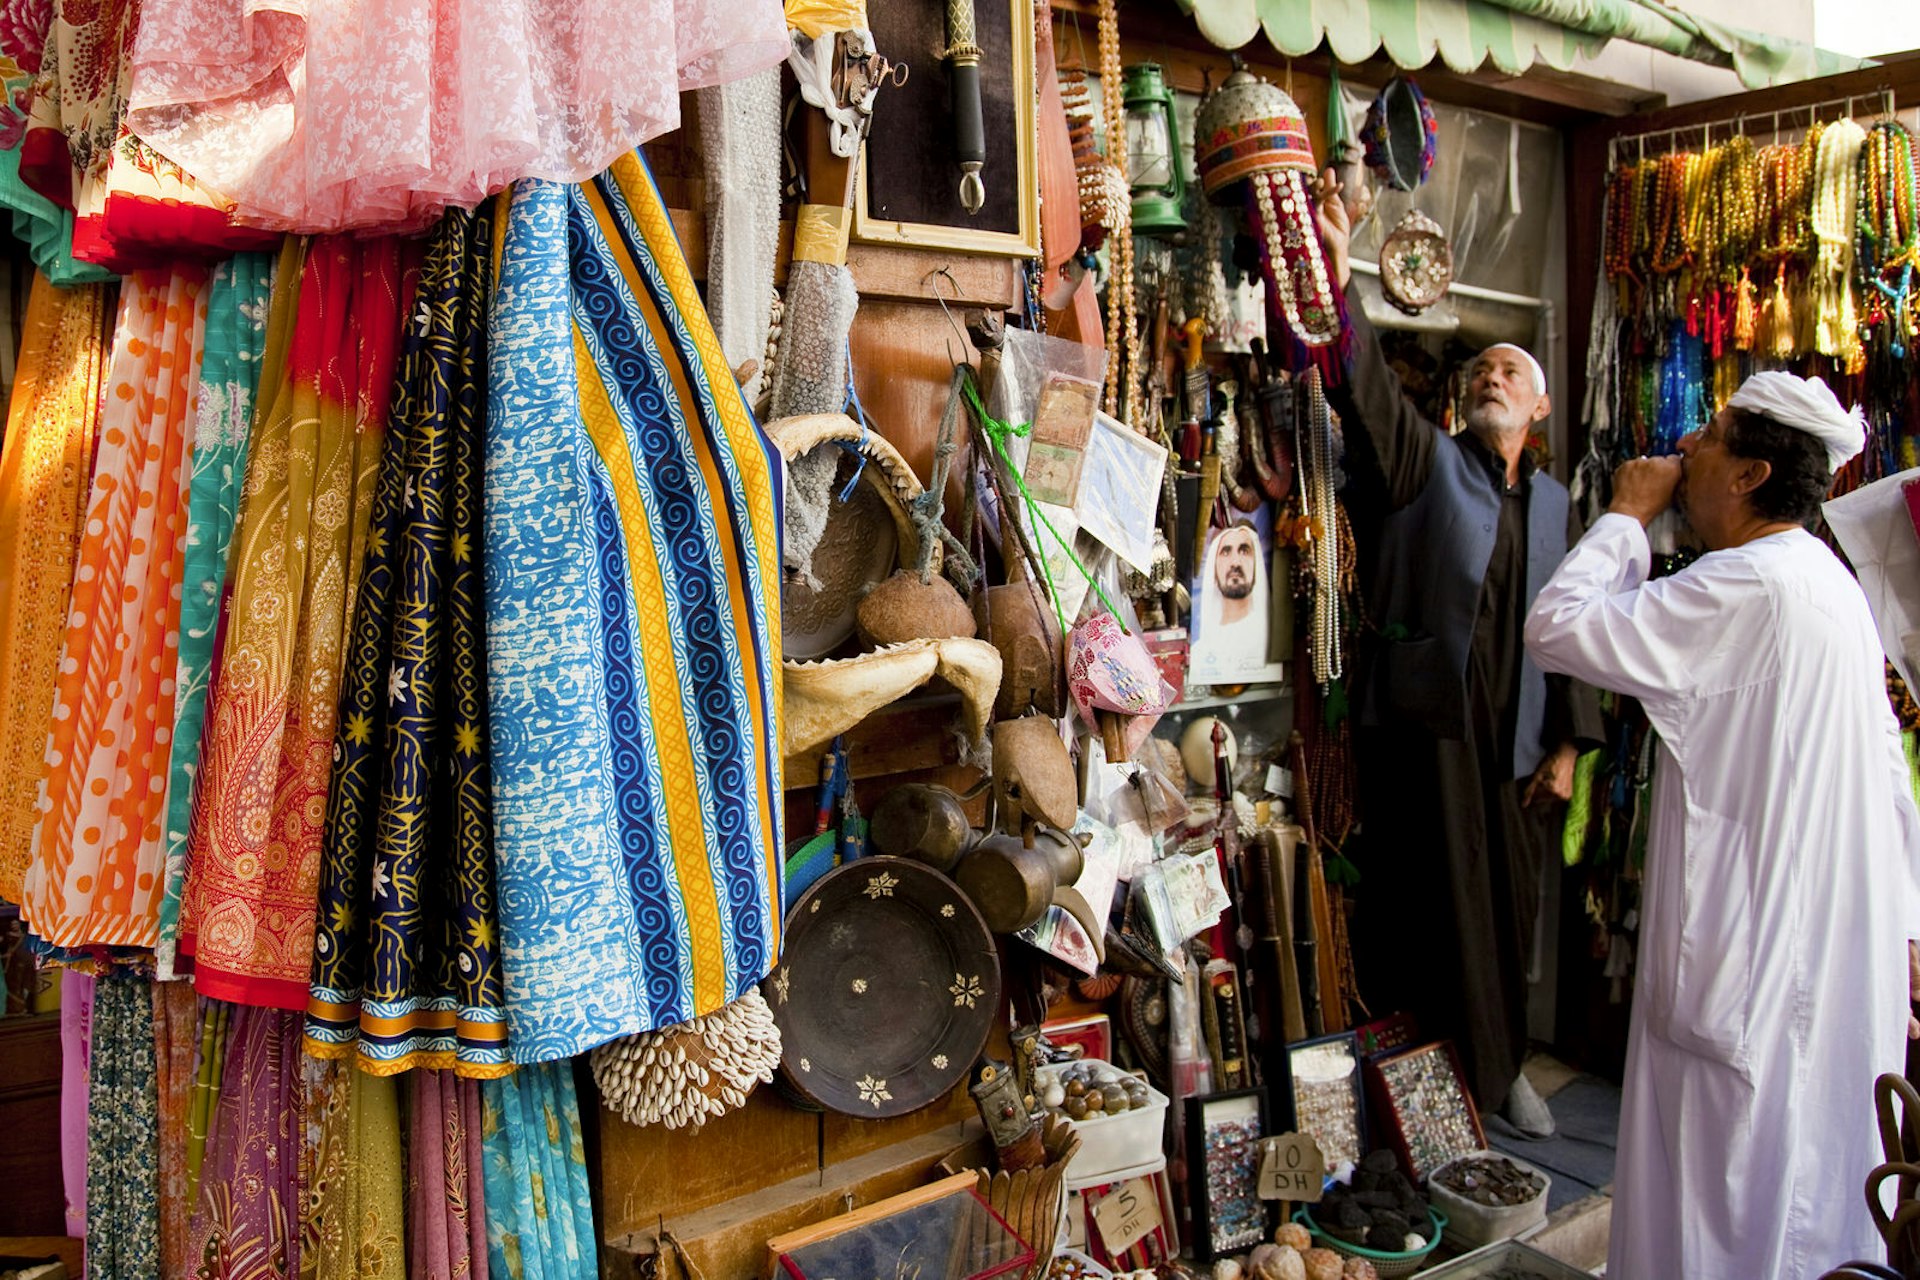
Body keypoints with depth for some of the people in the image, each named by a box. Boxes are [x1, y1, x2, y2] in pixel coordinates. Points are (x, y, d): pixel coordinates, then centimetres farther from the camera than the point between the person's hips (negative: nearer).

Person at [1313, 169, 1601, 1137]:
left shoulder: (1554, 504, 15)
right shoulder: (1430, 462, 3)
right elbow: (1368, 386, -15)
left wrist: (1569, 743, 8)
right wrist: (1338, 273, -28)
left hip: (1518, 735, 5)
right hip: (1429, 720, -4)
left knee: (1509, 908, 13)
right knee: (1433, 904, -1)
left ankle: (1501, 1066, 30)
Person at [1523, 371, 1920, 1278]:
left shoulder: (1746, 589, -21)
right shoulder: (1830, 582, 11)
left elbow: (1556, 627, -24)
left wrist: (1626, 515, -9)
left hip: (1755, 968, -10)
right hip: (1840, 960, 10)